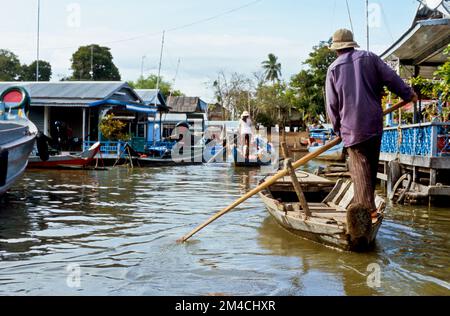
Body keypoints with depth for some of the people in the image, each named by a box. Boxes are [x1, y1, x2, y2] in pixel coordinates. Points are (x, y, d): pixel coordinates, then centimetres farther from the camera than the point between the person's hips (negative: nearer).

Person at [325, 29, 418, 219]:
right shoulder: (370, 58, 6)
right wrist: (409, 95, 17)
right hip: (374, 122, 2)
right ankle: (365, 202, 21)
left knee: (360, 166, 1)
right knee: (372, 164, 14)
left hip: (351, 126, -2)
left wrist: (338, 127, 13)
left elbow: (332, 103, 3)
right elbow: (391, 79, 2)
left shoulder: (334, 68, 3)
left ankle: (367, 206, -6)